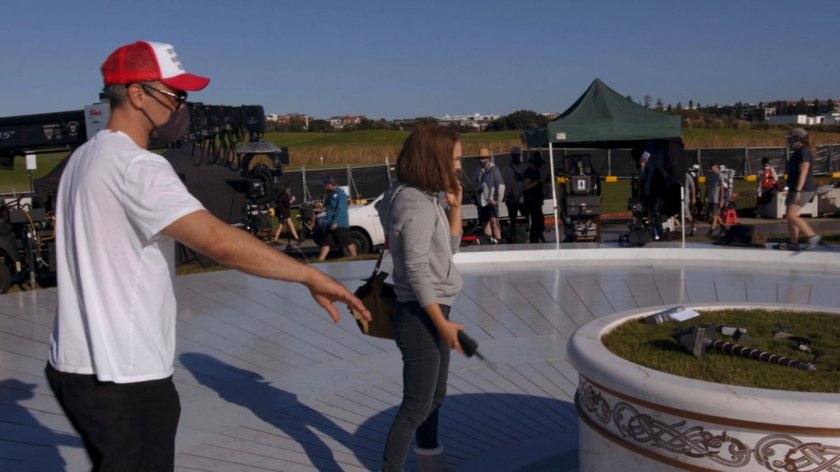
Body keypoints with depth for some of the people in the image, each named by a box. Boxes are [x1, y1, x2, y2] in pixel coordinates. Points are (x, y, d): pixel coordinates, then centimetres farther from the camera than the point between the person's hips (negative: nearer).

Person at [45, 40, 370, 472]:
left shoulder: (84, 158, 11)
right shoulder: (136, 166, -20)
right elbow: (217, 240, -30)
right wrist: (310, 275, -27)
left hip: (77, 366, 10)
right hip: (123, 379, -10)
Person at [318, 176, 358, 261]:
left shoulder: (340, 193, -11)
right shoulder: (330, 194, 16)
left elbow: (341, 209, -18)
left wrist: (335, 222, -23)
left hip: (340, 224, -9)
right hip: (331, 224, 9)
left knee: (347, 241, -1)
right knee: (326, 242, 5)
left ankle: (354, 257, 10)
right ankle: (321, 259, 5)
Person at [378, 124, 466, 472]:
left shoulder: (426, 199, 9)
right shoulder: (414, 204, -19)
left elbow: (450, 248, 18)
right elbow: (416, 272, -22)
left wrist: (455, 206, 7)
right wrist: (442, 323, -20)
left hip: (432, 312, 10)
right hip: (420, 316, -10)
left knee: (435, 396, 22)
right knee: (416, 405, -2)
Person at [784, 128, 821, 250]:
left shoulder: (804, 152, -15)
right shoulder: (798, 152, 16)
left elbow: (803, 173, -22)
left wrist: (798, 191, -26)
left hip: (803, 189, -10)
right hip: (795, 189, 10)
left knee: (791, 216, -16)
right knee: (790, 216, 9)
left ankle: (813, 236, -9)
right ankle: (794, 243, 12)